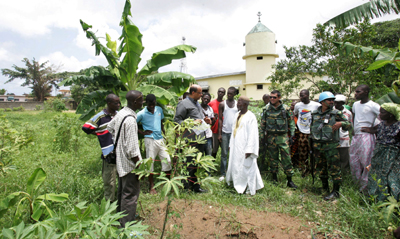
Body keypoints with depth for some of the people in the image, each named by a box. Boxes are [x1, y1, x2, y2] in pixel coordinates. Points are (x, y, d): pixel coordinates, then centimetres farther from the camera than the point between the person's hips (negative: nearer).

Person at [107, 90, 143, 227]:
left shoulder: (120, 113, 2)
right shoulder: (130, 120, -27)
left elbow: (110, 127, 22)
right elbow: (132, 150, -26)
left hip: (120, 161, 10)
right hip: (129, 164, -10)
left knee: (122, 191, 25)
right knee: (130, 195, 2)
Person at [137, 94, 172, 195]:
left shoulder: (159, 109, 6)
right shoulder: (142, 114, -8)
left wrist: (165, 133, 11)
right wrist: (142, 132, -8)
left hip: (160, 139, 5)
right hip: (150, 140, -4)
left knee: (167, 160, 4)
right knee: (150, 162, 4)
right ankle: (152, 186, 19)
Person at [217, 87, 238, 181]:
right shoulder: (222, 104, 3)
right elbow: (220, 119, 1)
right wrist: (219, 133, -4)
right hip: (225, 132, -1)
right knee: (224, 153, 4)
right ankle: (223, 173, 11)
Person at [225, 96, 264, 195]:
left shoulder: (251, 117, -13)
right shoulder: (237, 115, 10)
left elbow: (252, 134, -16)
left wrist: (249, 150, -20)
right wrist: (231, 144, 15)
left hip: (244, 146, -8)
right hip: (235, 146, 8)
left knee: (246, 167, 0)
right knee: (235, 164, 14)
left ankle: (250, 188, 16)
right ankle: (238, 185, 30)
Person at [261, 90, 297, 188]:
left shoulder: (285, 108, -1)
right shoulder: (267, 108, 3)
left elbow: (291, 121, 7)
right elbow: (263, 122, 12)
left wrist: (292, 134, 2)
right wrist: (263, 134, 10)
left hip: (283, 136, -1)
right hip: (271, 137, 2)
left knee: (286, 158, -2)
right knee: (273, 158, 10)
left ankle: (289, 180, 8)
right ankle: (274, 177, 23)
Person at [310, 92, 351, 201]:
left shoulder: (336, 113, -3)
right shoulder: (314, 114, 8)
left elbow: (349, 125, 2)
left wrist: (341, 123, -19)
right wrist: (312, 140, 17)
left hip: (331, 145, -4)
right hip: (317, 145, 4)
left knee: (334, 168, -2)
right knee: (321, 167, 15)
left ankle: (335, 191, 10)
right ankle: (325, 187, 32)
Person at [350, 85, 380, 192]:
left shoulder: (373, 106, -10)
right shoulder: (355, 104, 11)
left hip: (367, 136, -7)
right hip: (355, 136, 7)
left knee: (366, 162, -3)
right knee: (353, 161, 10)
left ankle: (365, 187, 7)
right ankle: (357, 183, 25)